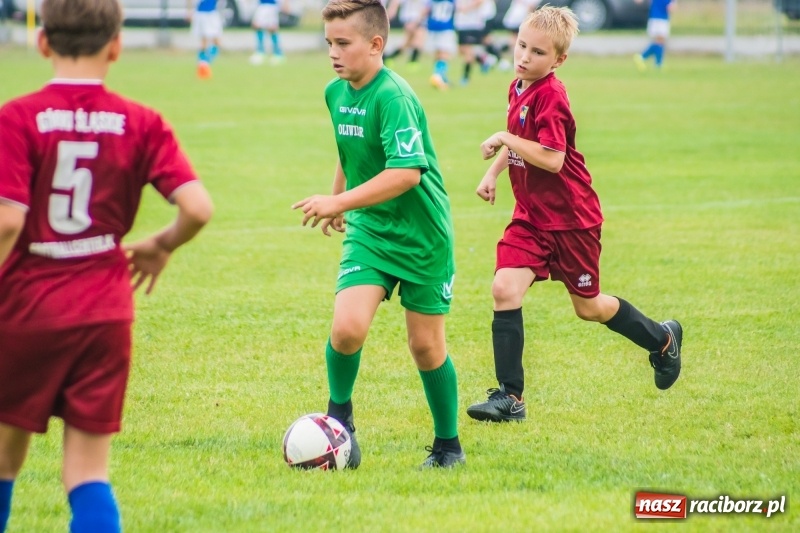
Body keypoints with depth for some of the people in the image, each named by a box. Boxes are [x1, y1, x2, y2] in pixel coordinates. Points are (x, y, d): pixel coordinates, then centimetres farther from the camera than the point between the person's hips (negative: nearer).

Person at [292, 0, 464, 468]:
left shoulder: (394, 97, -21)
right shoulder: (336, 93, 3)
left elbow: (406, 172, -31)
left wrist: (340, 202, -30)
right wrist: (338, 201, 28)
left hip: (422, 235, -5)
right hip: (368, 230, 5)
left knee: (426, 346, 5)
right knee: (347, 328, -16)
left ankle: (448, 444, 24)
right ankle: (339, 415, 9)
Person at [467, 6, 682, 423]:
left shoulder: (550, 96, -21)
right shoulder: (518, 89, 6)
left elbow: (551, 158, -31)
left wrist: (504, 138, -26)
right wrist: (493, 172, 14)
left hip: (570, 217, -7)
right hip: (530, 217, 7)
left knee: (588, 307, 10)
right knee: (505, 289, -12)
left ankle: (663, 340, 37)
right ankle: (509, 397, -10)